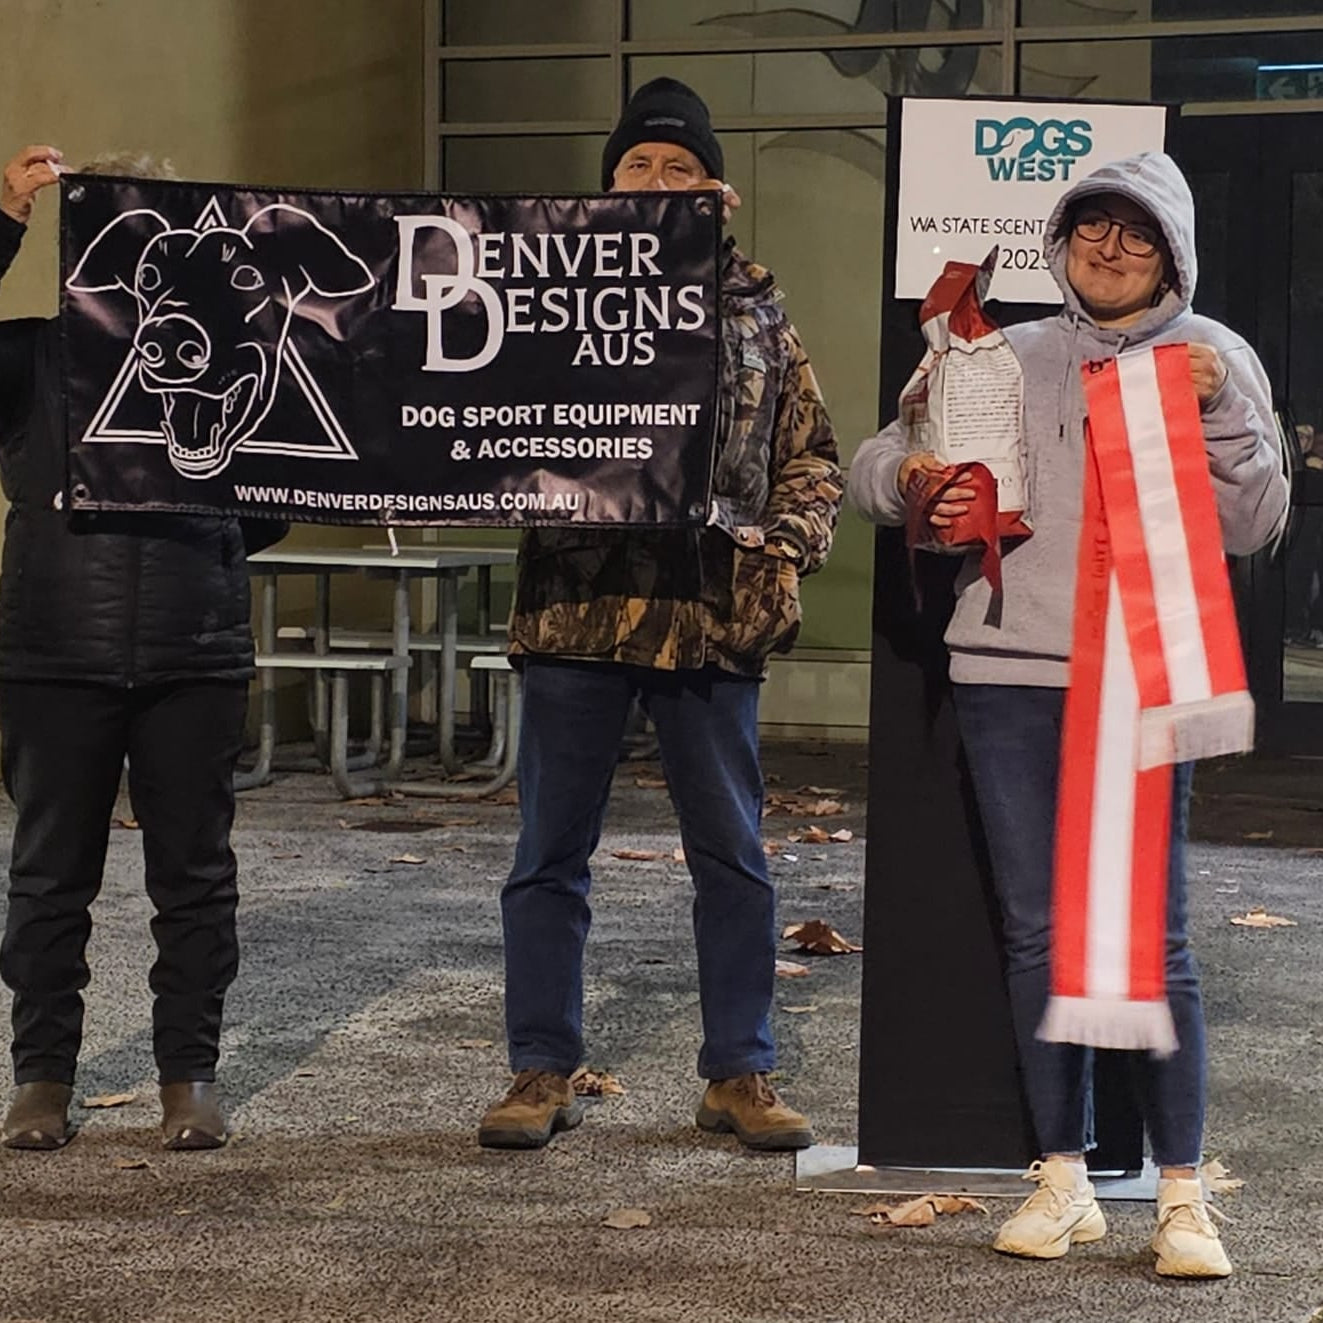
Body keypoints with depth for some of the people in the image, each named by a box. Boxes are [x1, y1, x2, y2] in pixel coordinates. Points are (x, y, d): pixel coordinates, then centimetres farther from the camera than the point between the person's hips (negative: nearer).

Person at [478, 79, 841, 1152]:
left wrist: (788, 546, -3)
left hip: (713, 614, 1)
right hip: (575, 606, -1)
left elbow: (811, 453, 12)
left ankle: (740, 1073, 17)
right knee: (552, 851, 5)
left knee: (732, 852, 6)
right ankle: (543, 1072, 15)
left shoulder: (754, 308, 11)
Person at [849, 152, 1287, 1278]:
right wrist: (911, 473, -11)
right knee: (1038, 934, 7)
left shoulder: (1210, 358, 6)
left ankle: (1183, 1195, 4)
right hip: (1008, 675, 3)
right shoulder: (1008, 359, 12)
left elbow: (1254, 527, 0)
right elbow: (873, 465, 12)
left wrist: (1222, 412, -15)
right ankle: (1065, 1181, 17)